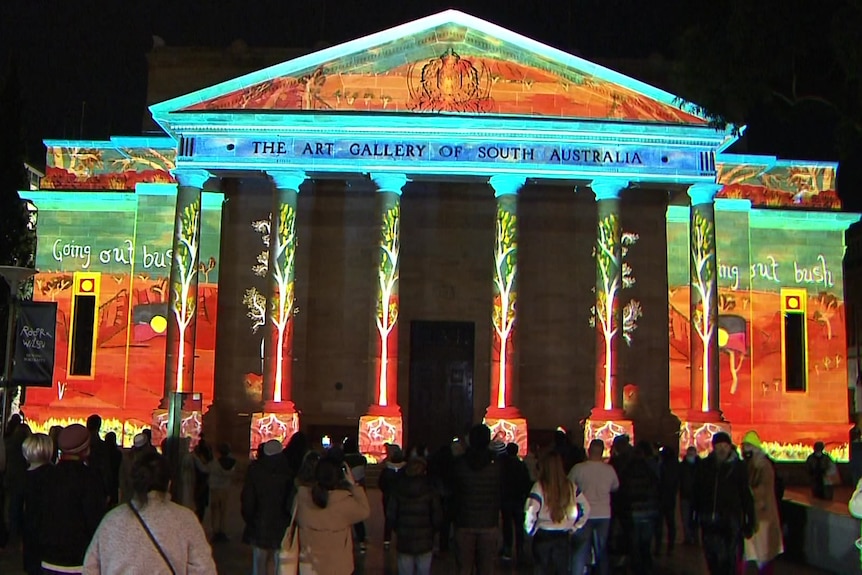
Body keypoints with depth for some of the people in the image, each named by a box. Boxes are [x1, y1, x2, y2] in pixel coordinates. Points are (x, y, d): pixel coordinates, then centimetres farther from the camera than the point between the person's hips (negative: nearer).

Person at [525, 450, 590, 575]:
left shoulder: (539, 486, -14)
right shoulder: (570, 486, -1)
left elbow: (530, 512, -24)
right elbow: (586, 508, 6)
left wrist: (530, 529, -7)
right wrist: (574, 527, 13)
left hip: (543, 536, -3)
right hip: (563, 537, 3)